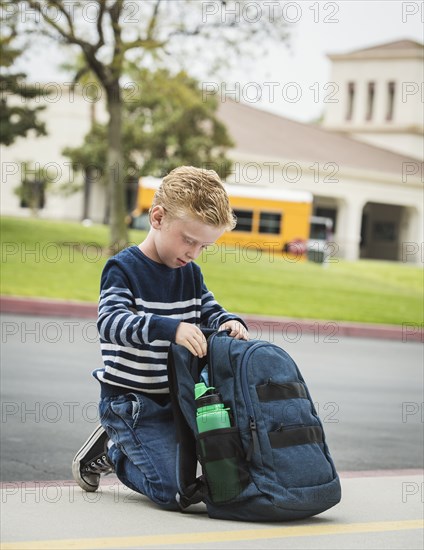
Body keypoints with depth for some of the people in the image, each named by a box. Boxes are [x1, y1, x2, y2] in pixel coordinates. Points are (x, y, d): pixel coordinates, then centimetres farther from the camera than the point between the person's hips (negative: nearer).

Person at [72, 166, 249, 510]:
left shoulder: (191, 274, 8)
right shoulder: (123, 268, -13)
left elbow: (210, 313, 15)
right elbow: (110, 322, -28)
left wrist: (230, 323, -12)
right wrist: (171, 329, -43)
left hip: (174, 397, 7)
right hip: (129, 399, -7)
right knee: (175, 493, -17)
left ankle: (115, 447, 24)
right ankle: (109, 450, 10)